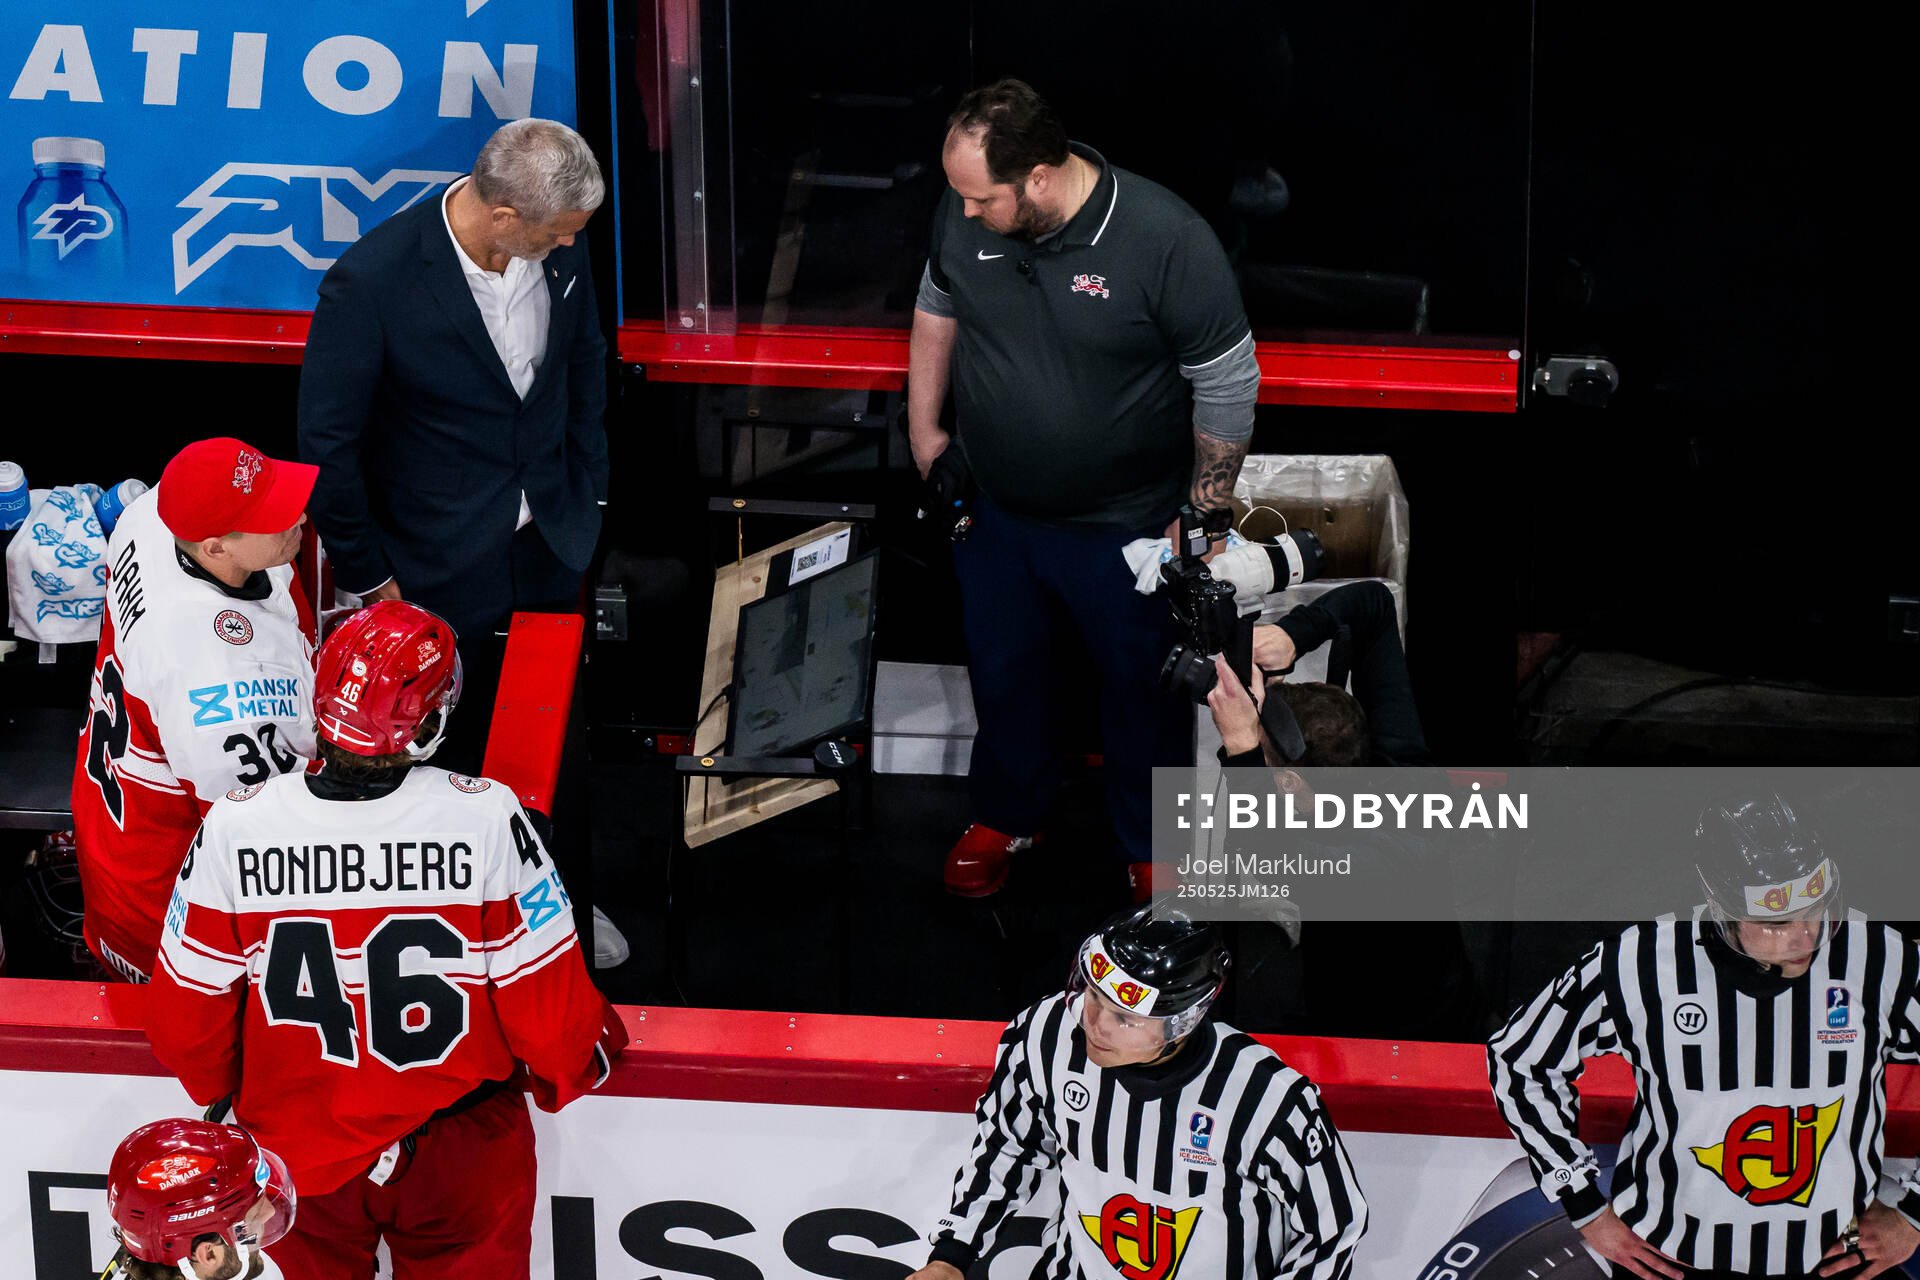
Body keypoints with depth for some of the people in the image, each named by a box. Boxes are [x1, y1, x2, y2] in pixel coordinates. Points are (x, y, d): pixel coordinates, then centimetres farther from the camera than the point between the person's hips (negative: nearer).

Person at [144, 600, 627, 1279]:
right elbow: (550, 1008, -17)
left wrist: (226, 1094, 12)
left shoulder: (232, 827, -21)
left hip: (297, 1156, 1)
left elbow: (186, 1028, -10)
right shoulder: (485, 819, -26)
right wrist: (584, 1058, 6)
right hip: (460, 1156, -1)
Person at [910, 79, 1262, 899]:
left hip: (1125, 524, -4)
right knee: (1003, 671, 23)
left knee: (1143, 685, 17)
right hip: (995, 510, 4)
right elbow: (937, 307, 8)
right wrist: (923, 426, 12)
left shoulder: (1166, 241, -29)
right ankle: (1007, 816, 50)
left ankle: (1152, 845, 41)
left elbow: (1228, 385, -19)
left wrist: (1204, 516, -13)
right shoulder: (963, 214, -15)